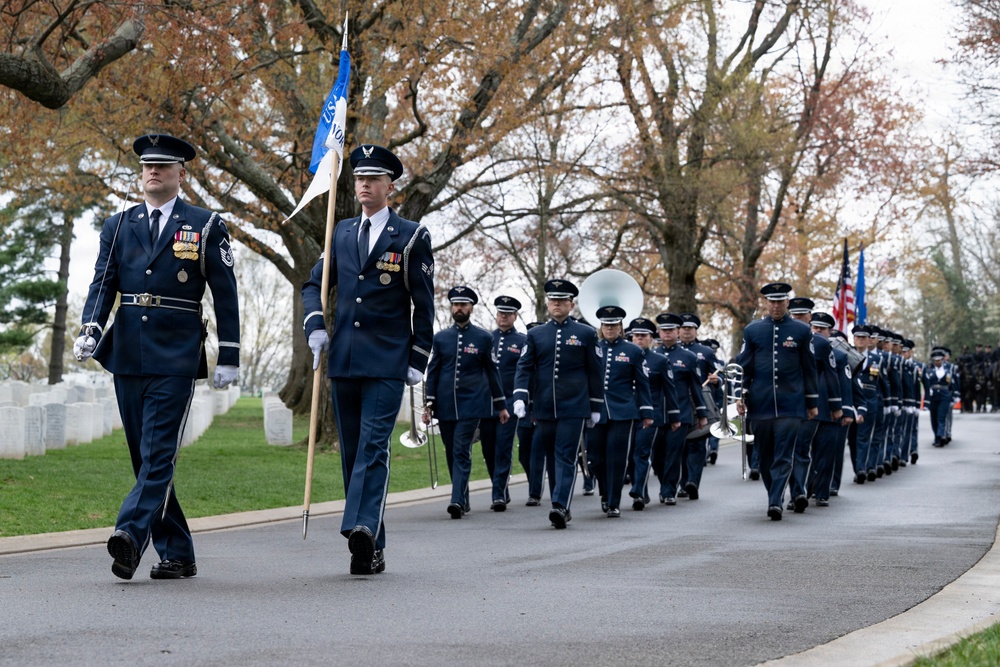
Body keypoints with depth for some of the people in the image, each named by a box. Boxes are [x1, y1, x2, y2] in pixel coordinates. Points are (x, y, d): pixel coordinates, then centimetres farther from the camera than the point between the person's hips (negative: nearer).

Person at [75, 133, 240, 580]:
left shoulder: (206, 226, 5)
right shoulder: (118, 227, 13)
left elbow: (225, 295, 4)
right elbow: (102, 284, 5)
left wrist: (228, 358, 0)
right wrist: (90, 330, -14)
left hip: (176, 359, -4)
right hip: (127, 359, 4)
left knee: (159, 455, -15)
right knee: (145, 459, 7)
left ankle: (130, 536, -27)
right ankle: (176, 555, 14)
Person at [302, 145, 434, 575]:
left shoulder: (411, 237, 1)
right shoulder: (341, 233, 14)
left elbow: (423, 304, 0)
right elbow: (313, 285, 19)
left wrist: (418, 360, -5)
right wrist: (315, 325, 0)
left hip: (387, 362, -5)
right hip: (343, 361, 5)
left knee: (373, 447, -17)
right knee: (352, 453, 7)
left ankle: (362, 530, -29)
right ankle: (371, 547, 13)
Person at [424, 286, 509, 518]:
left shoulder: (484, 338, 3)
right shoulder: (440, 338, 9)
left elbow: (492, 372, 7)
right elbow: (433, 372, 9)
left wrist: (501, 405, 7)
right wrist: (429, 404, 1)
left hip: (471, 405, -3)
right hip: (445, 407, 3)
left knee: (462, 452, -14)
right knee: (451, 454, 9)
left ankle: (458, 500, -19)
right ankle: (463, 500, 22)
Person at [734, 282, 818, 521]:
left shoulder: (801, 331, 4)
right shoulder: (752, 330, 7)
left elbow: (809, 369, 7)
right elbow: (743, 365, 8)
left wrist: (812, 402, 7)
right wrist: (740, 395, -2)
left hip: (790, 405, -2)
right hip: (760, 404, 2)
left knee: (783, 456, -9)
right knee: (764, 456, 8)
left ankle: (775, 503, -15)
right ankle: (773, 497, 23)